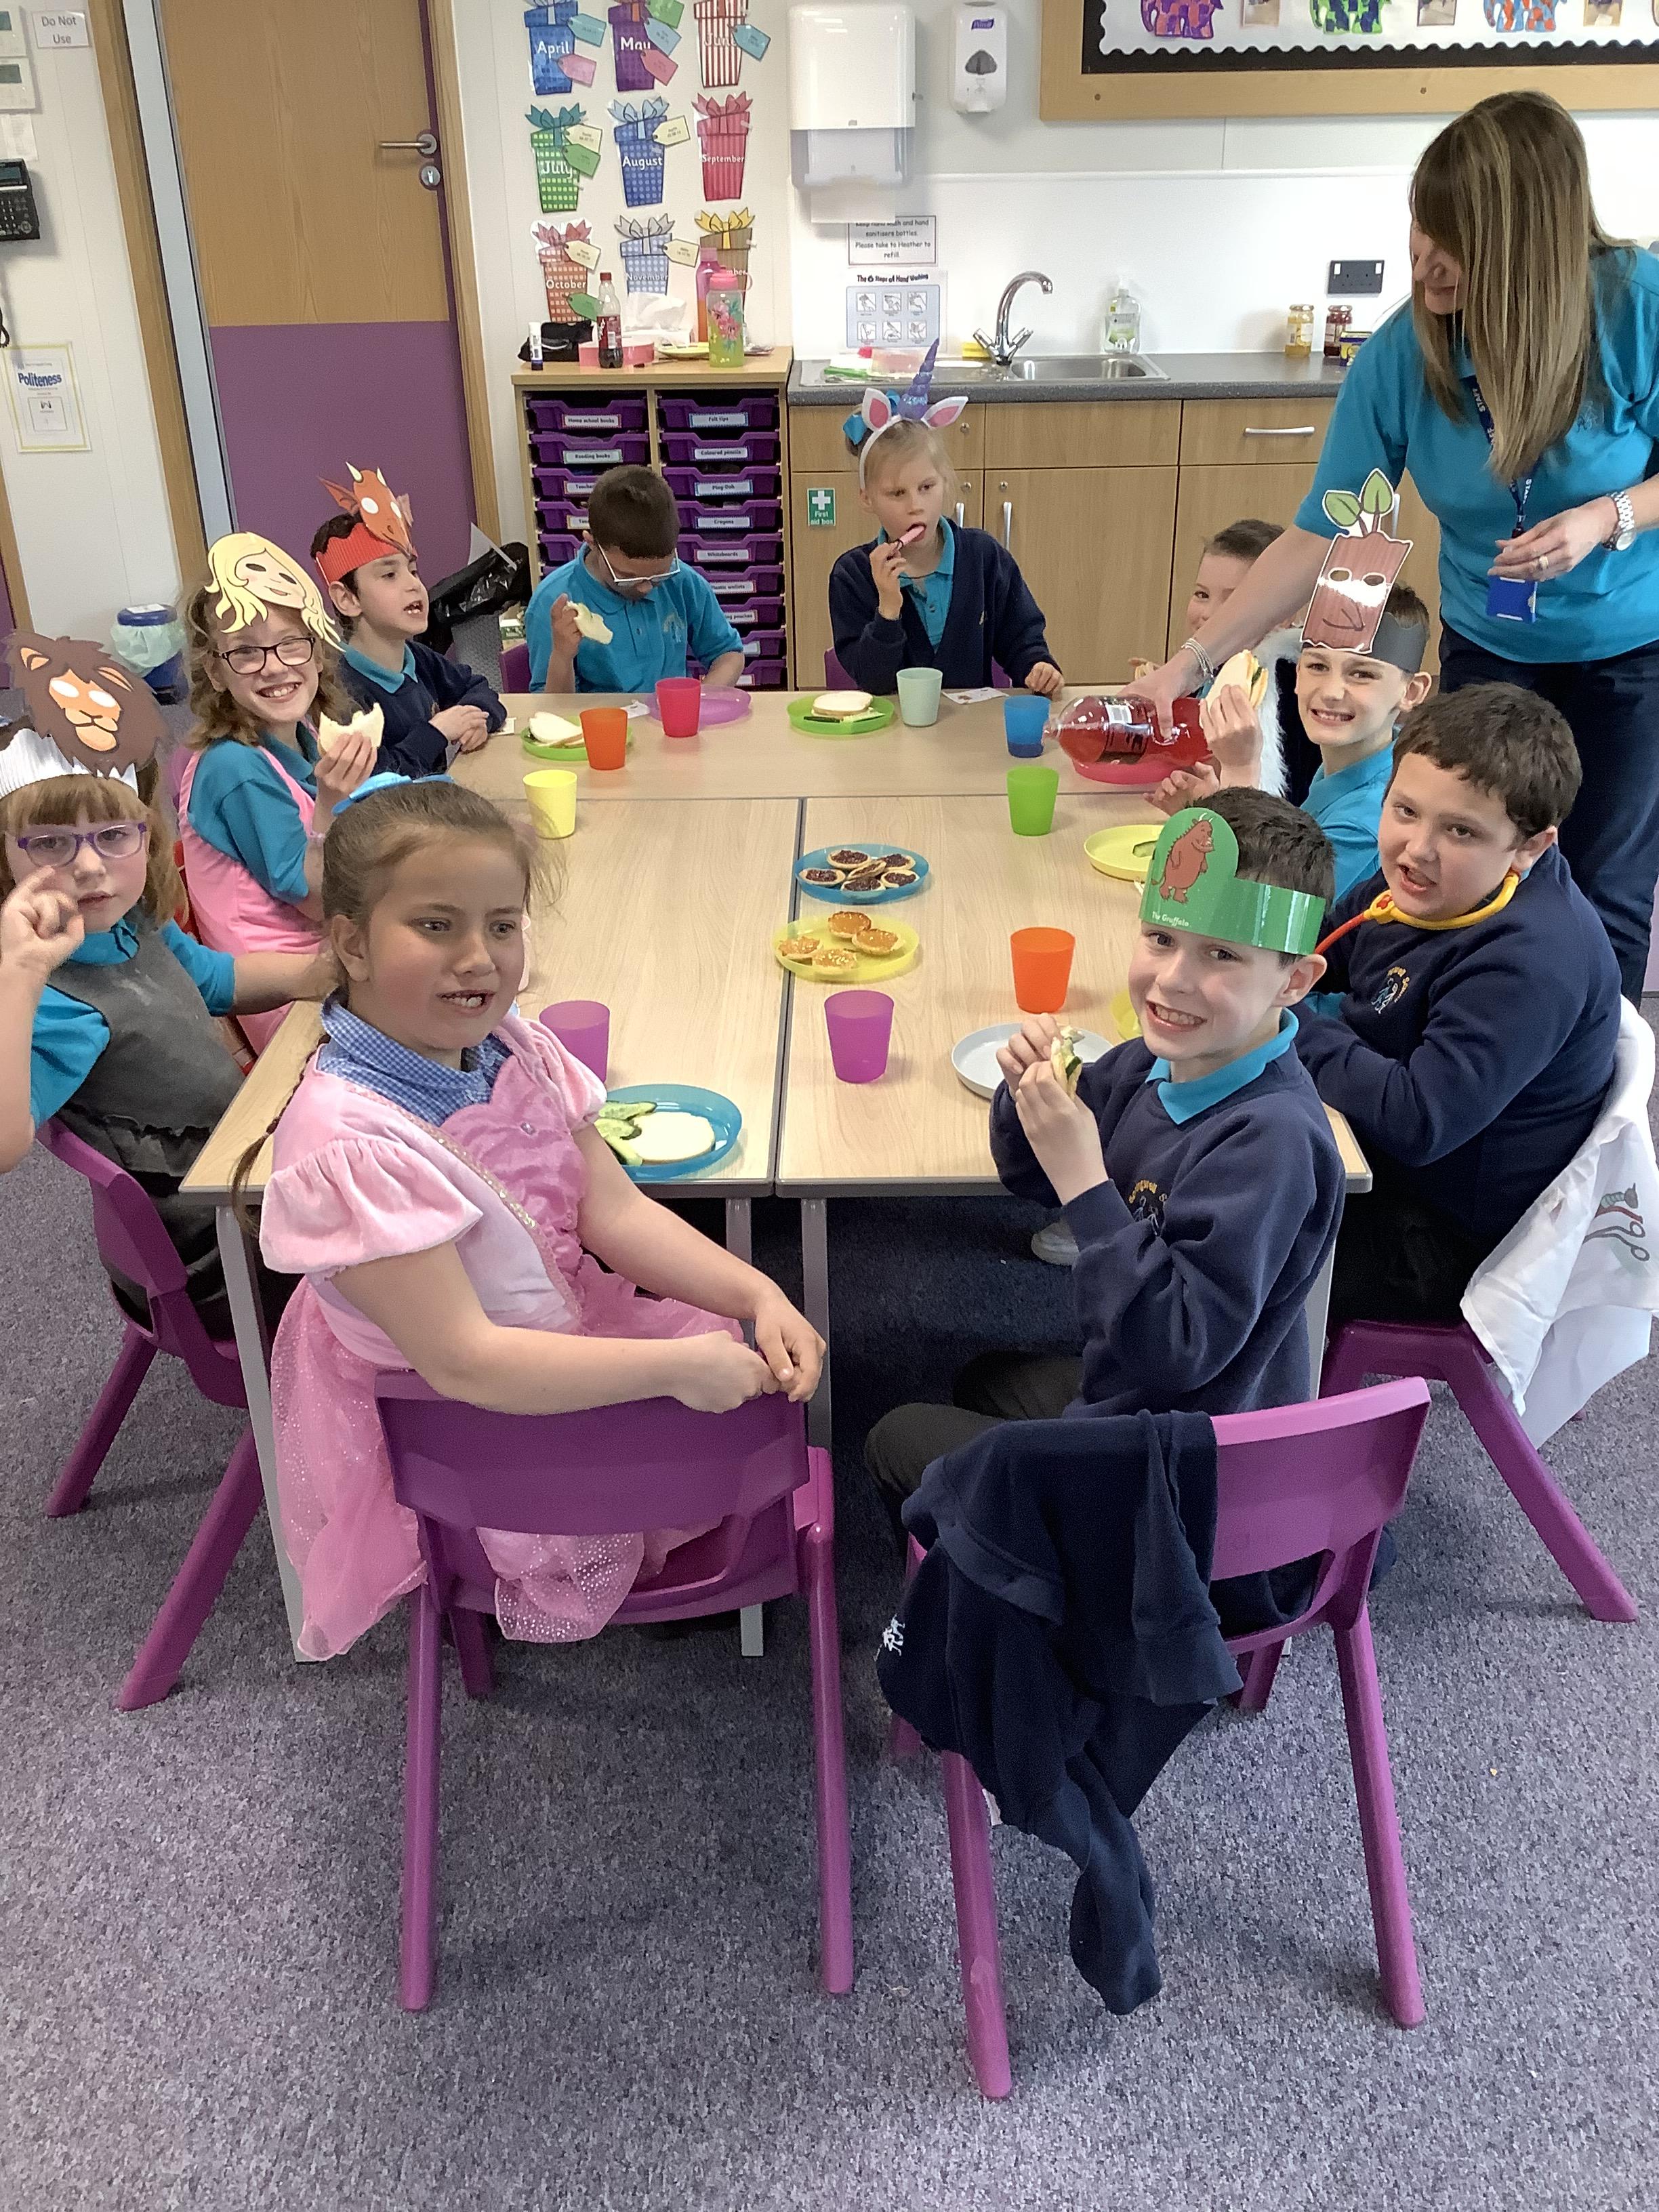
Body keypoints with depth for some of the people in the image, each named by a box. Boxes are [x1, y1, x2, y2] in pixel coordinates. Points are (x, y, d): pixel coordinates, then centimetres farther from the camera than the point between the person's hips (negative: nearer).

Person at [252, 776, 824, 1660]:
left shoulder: (514, 1047, -6)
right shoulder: (346, 1139, -32)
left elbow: (613, 1211, -5)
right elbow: (462, 1361, -32)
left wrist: (760, 1297, -19)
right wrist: (674, 1368, -32)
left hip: (565, 1332, 7)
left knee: (749, 1363, 4)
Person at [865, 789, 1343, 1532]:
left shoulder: (1270, 1140, -34)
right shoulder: (1160, 1062, -9)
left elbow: (1175, 1351, -34)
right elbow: (1031, 1178, 7)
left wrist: (1085, 1183, -38)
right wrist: (1027, 1093, -15)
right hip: (1118, 1390, 8)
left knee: (896, 1441, 10)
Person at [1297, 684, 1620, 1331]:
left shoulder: (1531, 962, -31)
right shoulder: (1431, 884, -4)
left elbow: (1417, 1120, -35)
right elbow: (1314, 950, 12)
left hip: (1440, 1240, -9)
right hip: (1378, 1166, 9)